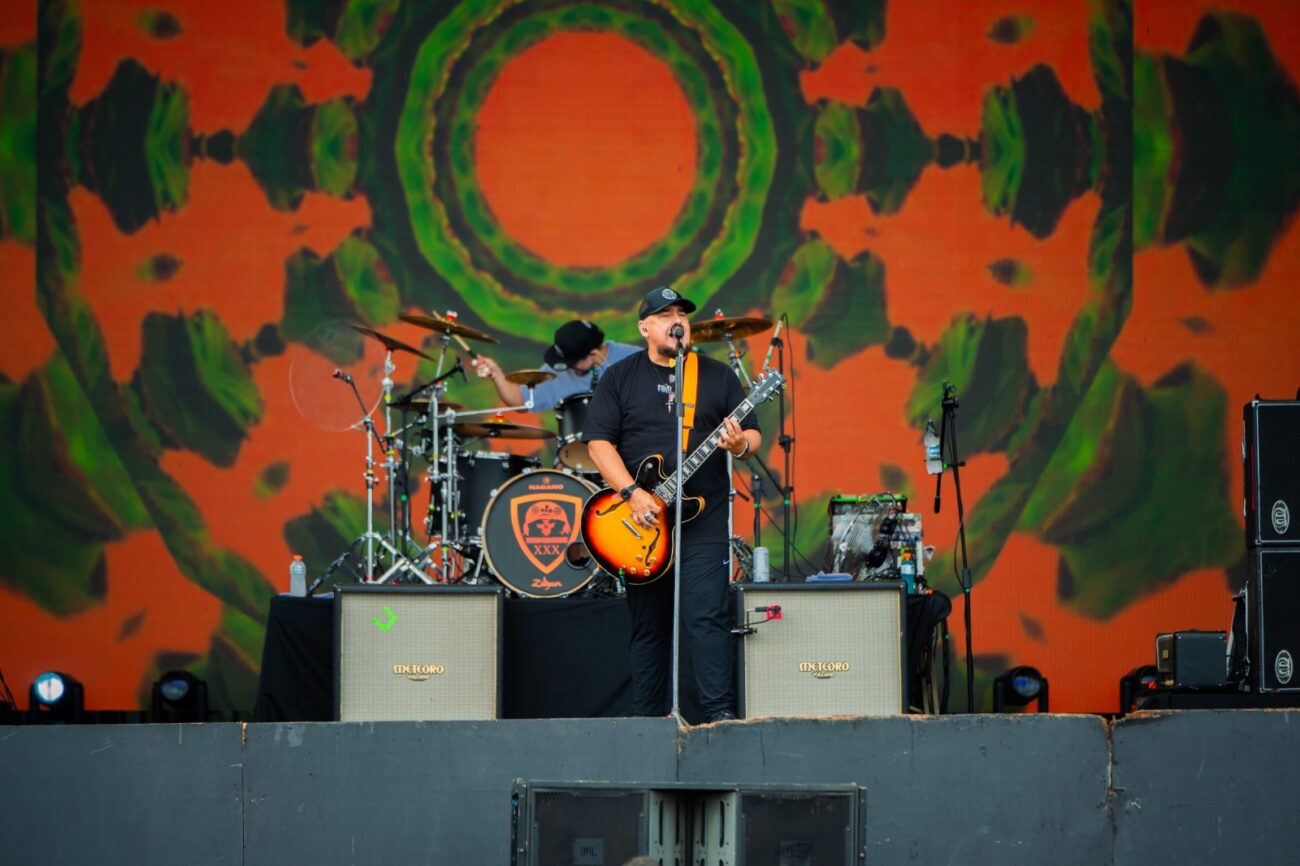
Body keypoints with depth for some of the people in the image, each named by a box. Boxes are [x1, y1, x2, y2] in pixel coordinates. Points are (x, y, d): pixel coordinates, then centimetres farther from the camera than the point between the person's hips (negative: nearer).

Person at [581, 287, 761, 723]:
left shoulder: (718, 376, 9)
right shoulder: (620, 378, 6)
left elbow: (753, 434, 9)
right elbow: (599, 441, -2)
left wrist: (740, 445, -16)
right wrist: (633, 494, -15)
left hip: (704, 521, -1)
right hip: (642, 522, 1)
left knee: (707, 617, -11)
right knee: (649, 625, 6)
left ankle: (721, 713, -12)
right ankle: (648, 718, 12)